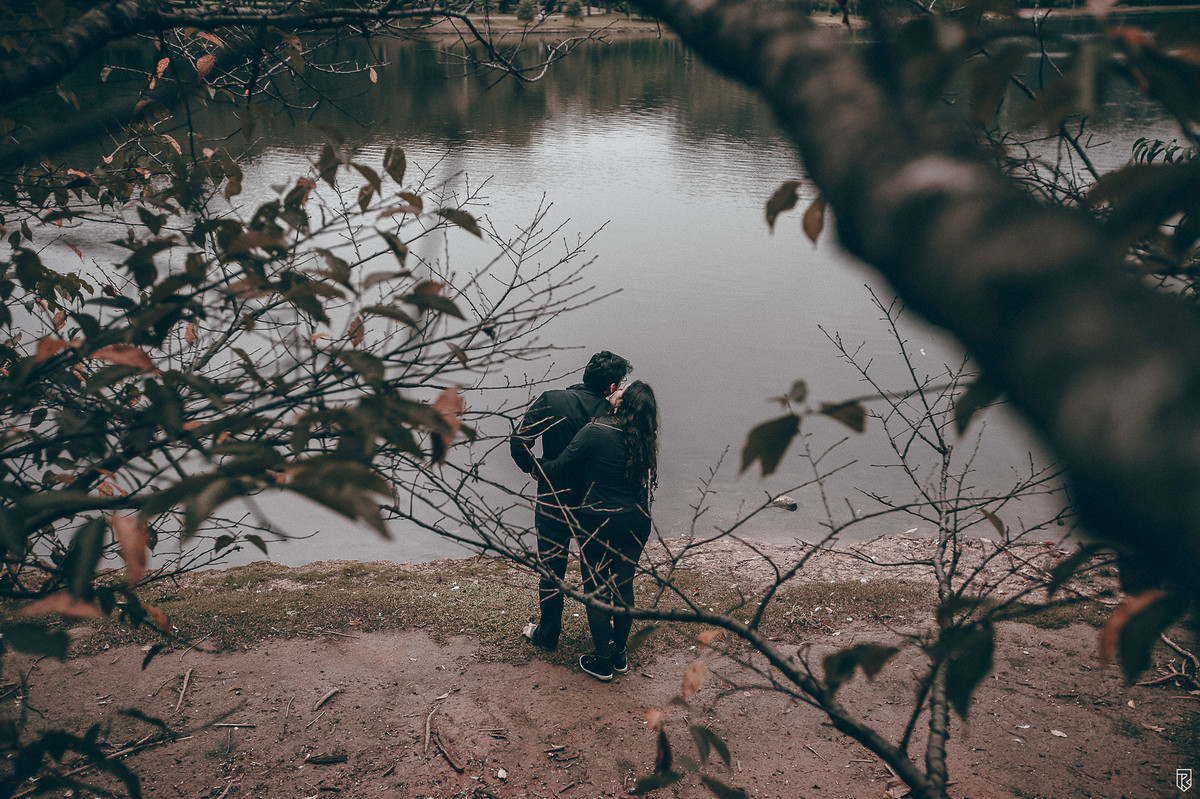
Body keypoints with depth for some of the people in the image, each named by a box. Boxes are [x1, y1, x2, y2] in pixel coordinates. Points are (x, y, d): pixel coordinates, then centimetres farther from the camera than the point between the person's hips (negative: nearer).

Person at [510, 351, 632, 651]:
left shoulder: (552, 401, -13)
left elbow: (519, 441, -16)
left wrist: (534, 468, -1)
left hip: (554, 501, -1)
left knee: (552, 569, 15)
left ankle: (547, 634, 30)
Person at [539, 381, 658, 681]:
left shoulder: (596, 431, -18)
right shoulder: (644, 438, -1)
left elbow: (558, 470, -13)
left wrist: (535, 464, 6)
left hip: (598, 523, -5)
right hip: (636, 522, 5)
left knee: (596, 590, 9)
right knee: (624, 587, 17)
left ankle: (602, 661, 16)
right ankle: (620, 654, 29)